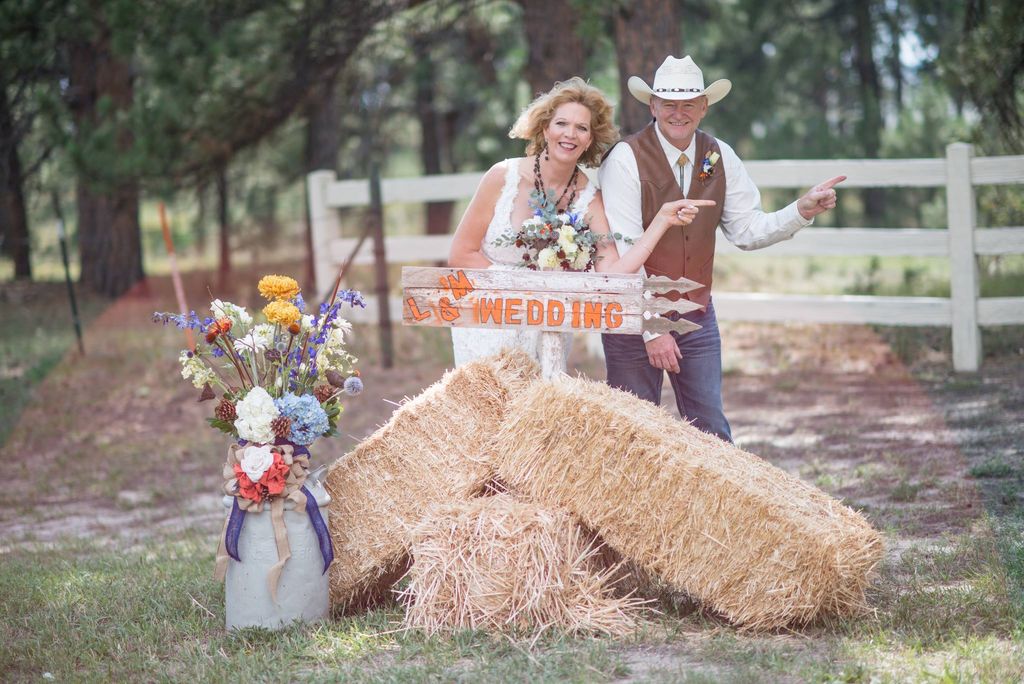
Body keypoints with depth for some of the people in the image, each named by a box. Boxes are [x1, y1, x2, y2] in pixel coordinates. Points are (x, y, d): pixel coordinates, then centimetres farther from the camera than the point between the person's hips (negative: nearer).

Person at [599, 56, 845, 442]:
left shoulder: (720, 157, 4)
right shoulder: (626, 159, -13)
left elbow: (747, 231, 6)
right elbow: (623, 253, -16)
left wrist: (801, 212, -11)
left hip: (698, 317, 4)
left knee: (711, 432, 5)